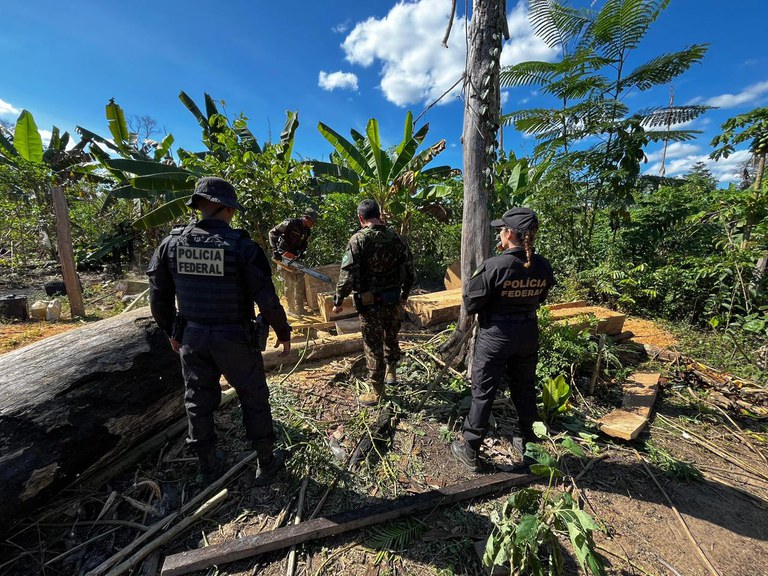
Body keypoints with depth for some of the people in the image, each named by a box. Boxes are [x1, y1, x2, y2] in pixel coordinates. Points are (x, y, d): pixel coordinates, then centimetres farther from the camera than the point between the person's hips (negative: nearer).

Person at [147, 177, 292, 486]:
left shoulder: (171, 243, -3)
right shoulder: (242, 246, -17)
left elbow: (159, 298, 4)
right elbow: (267, 300, -17)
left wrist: (172, 332, 20)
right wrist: (283, 333, -2)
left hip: (192, 338, 4)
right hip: (235, 340, -4)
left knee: (198, 403, 21)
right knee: (254, 401, 14)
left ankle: (209, 467, 40)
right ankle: (266, 465, 31)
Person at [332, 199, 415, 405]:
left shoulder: (359, 239, -13)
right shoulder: (395, 237, 1)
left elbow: (348, 273, -17)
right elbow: (409, 269, 7)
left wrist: (338, 300, -7)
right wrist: (404, 293, 20)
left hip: (369, 301, -5)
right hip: (393, 299, 5)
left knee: (373, 345, 6)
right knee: (391, 337, 24)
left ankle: (376, 391, 18)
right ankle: (391, 373, 43)